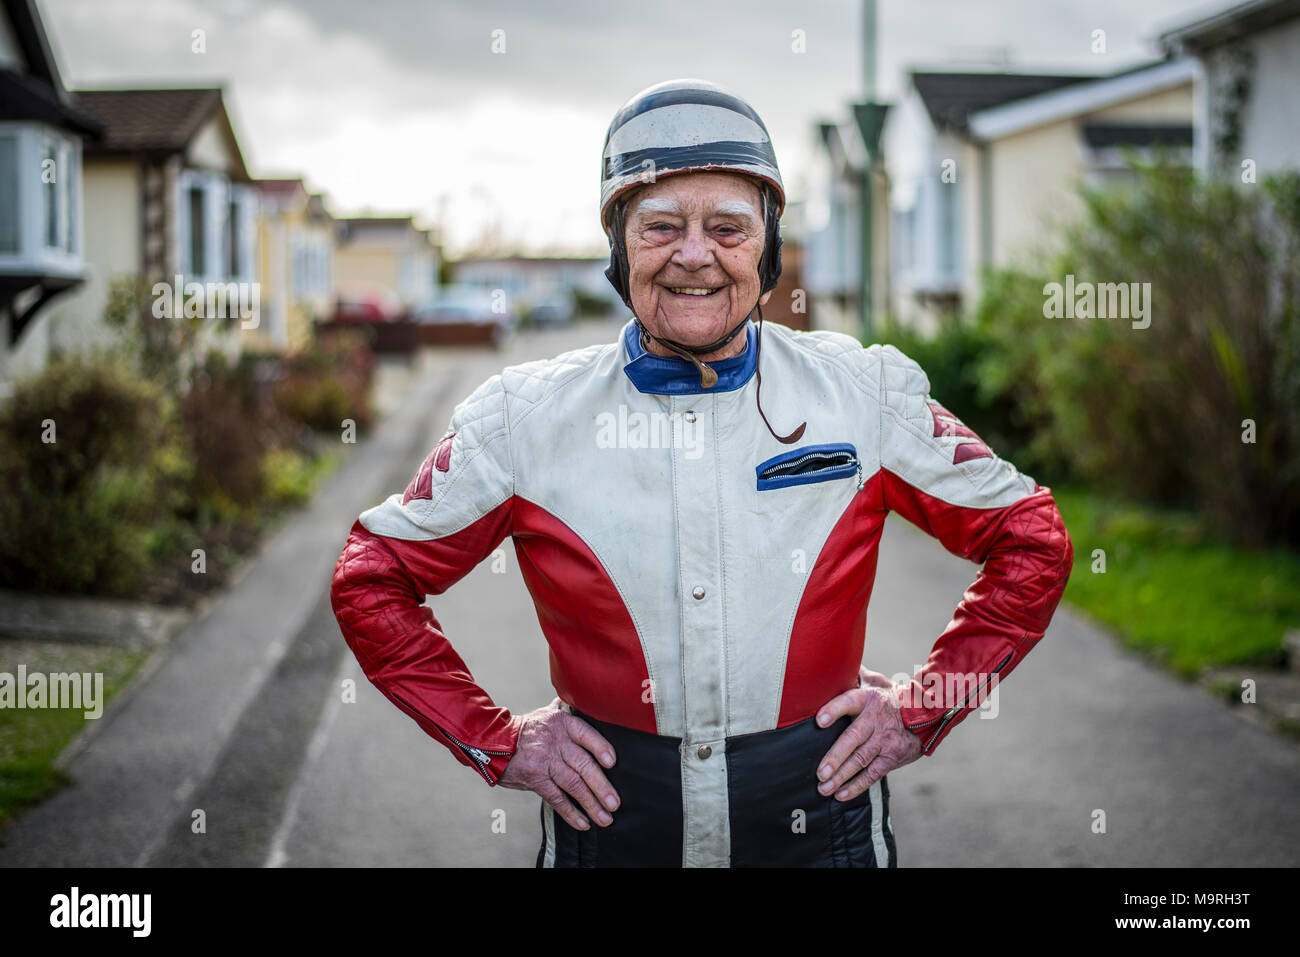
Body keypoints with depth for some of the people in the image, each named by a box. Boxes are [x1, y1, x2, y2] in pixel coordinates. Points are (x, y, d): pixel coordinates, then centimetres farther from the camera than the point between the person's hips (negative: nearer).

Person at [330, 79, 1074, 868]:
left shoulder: (863, 396, -5)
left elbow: (1030, 540, 4)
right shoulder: (528, 418, -5)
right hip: (609, 821, 0)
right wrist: (498, 742, -3)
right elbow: (372, 580, 3)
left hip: (818, 817, 0)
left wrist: (921, 712, -2)